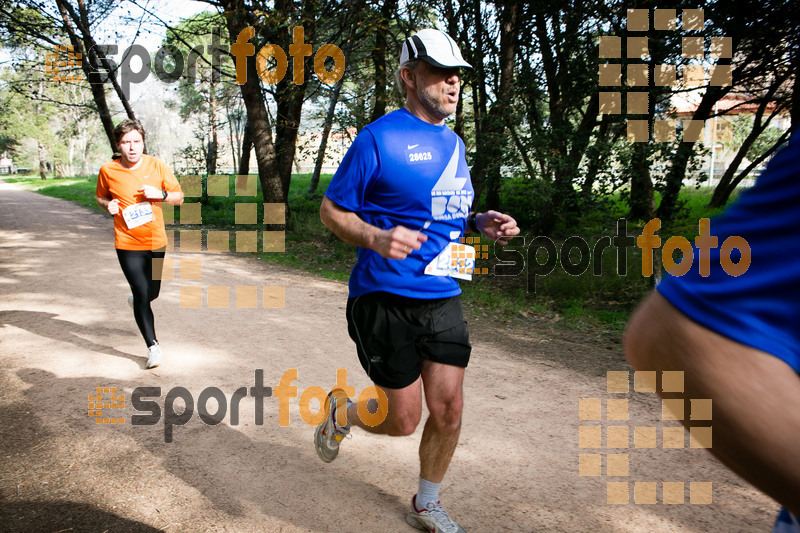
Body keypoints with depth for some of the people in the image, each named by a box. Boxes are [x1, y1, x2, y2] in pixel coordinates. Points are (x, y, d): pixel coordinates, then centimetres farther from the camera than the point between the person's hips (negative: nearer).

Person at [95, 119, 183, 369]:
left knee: (152, 293, 16)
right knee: (142, 294, -9)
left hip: (156, 241, 2)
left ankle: (136, 299, 54)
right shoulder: (108, 171, -4)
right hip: (128, 244, -2)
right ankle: (153, 346, 3)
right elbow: (100, 196, 14)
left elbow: (179, 197, 2)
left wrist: (161, 194, -17)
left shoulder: (157, 166, -3)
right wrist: (108, 204, -9)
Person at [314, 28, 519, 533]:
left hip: (443, 299, 6)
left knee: (448, 411, 8)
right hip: (385, 299, -6)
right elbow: (332, 209, -6)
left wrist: (483, 223, 3)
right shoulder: (378, 138, -10)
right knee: (404, 420, 2)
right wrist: (376, 237, -26)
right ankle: (341, 411, 35)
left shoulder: (454, 143, 13)